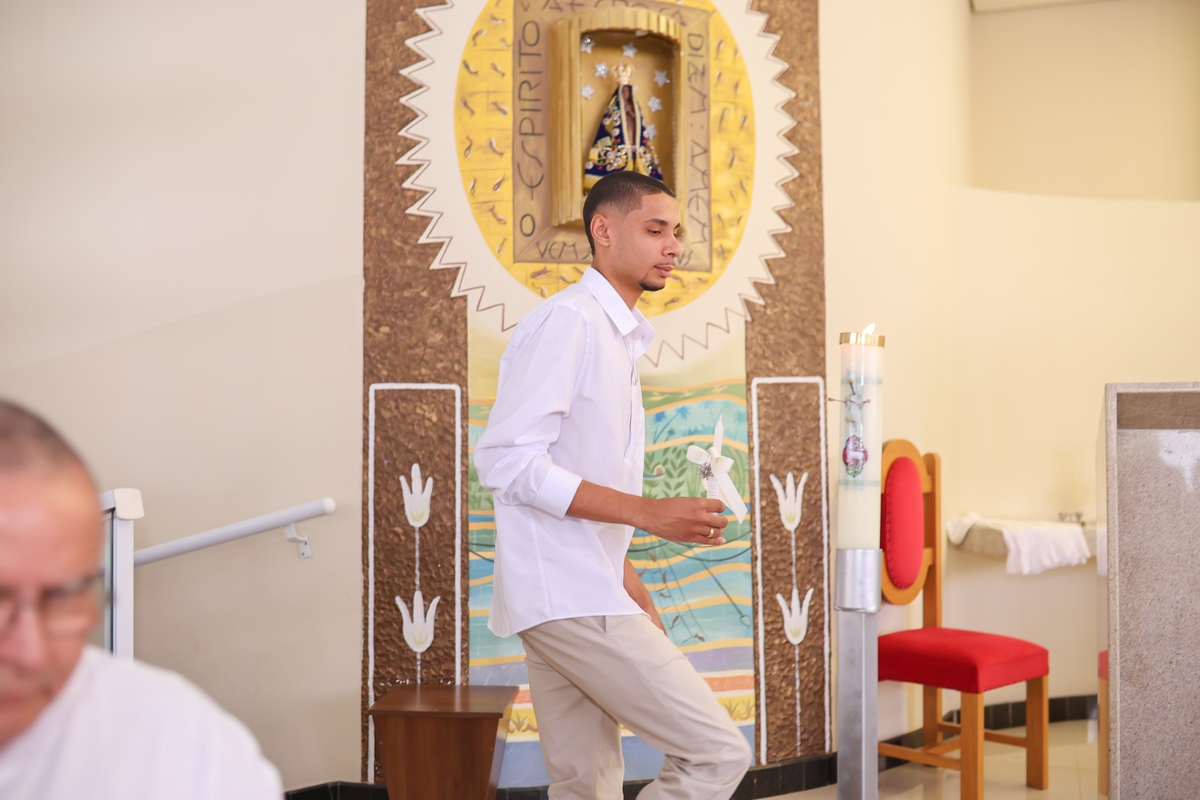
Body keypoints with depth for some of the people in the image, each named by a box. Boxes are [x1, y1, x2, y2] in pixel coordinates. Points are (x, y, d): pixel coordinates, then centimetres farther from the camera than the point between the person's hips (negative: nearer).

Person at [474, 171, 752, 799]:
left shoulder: (619, 335, 20)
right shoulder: (566, 321, -10)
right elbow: (506, 461, -19)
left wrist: (631, 590, 19)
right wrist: (650, 513, -21)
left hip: (587, 592, 9)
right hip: (567, 594, -9)